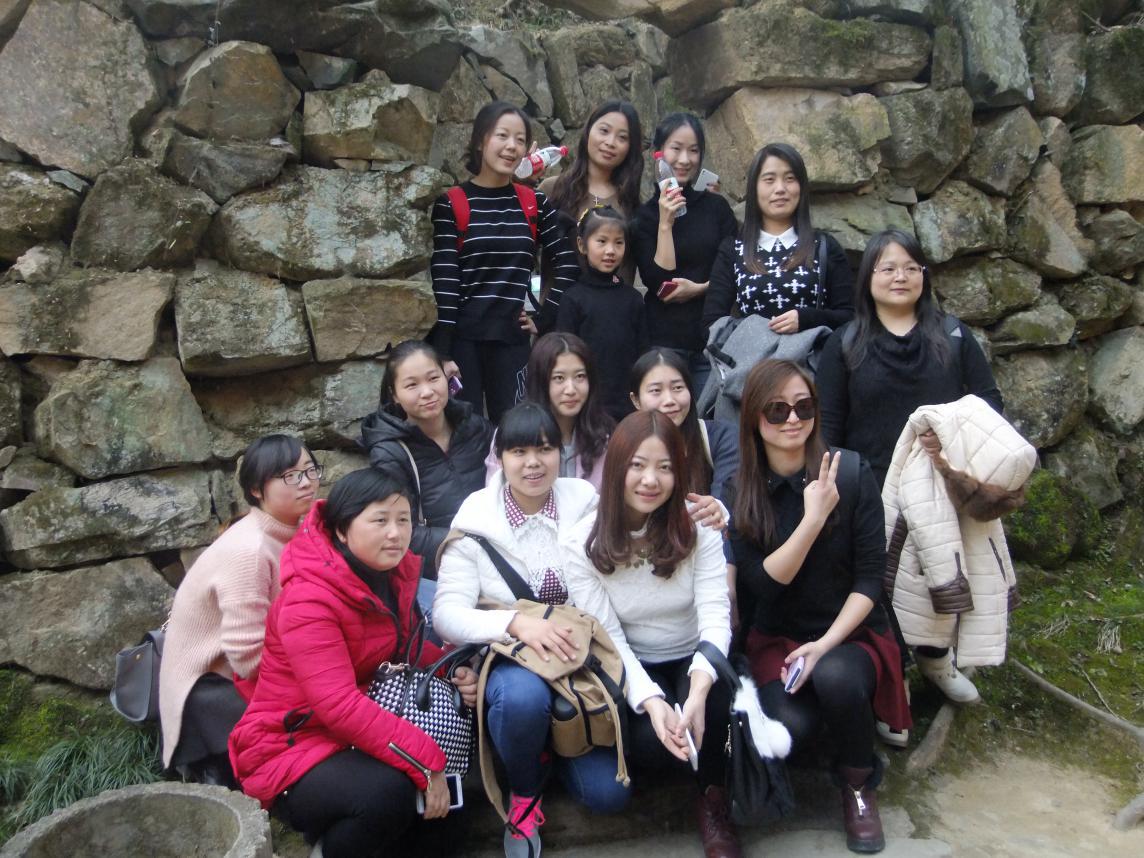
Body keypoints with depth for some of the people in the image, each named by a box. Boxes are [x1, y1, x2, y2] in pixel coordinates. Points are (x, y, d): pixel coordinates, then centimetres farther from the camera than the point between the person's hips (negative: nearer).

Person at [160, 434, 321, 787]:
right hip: (208, 686, -8)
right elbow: (251, 658, -29)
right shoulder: (248, 550, -27)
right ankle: (222, 768, 4)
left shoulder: (292, 531, -1)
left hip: (245, 672, 8)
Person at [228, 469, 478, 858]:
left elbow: (405, 643, 13)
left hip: (362, 730, 8)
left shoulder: (394, 573, -1)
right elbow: (339, 706, -32)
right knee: (389, 790, -32)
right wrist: (425, 761, -33)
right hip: (292, 746, -8)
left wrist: (454, 671, -8)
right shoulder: (309, 600, -24)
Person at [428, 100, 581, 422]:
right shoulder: (451, 204, -2)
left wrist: (544, 318, -1)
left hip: (513, 339, 3)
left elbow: (567, 263, 7)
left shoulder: (535, 204, 7)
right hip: (462, 338, -2)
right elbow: (444, 280, -7)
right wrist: (442, 352, -12)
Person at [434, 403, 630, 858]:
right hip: (506, 655, -2)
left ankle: (549, 745, 23)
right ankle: (524, 791, -3)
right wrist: (517, 623, -31)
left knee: (607, 792, -11)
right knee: (524, 694, -37)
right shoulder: (475, 516, -9)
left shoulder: (584, 500, -2)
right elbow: (447, 613, -18)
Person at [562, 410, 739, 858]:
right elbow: (607, 638, -14)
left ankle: (714, 799, -3)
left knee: (713, 700, -33)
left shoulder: (699, 527, -10)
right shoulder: (581, 544, -13)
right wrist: (651, 701, -31)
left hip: (694, 661, 1)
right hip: (631, 669, -1)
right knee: (652, 742, -30)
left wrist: (699, 686, -38)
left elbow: (715, 614, -19)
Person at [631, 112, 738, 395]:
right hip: (663, 341, -2)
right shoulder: (644, 215, 2)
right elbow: (658, 281, -8)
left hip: (712, 339, 2)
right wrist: (665, 224, -12)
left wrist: (699, 288, -9)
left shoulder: (715, 206, 8)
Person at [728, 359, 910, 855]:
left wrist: (826, 643, -20)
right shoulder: (739, 489, -7)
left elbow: (869, 578, -9)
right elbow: (762, 582, -14)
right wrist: (813, 518, -24)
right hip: (777, 640, 0)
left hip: (851, 632, 0)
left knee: (835, 676, -34)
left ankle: (859, 787, -1)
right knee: (789, 726, -29)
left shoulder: (851, 472, -11)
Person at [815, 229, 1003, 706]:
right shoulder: (845, 345, 4)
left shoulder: (953, 336, 9)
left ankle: (934, 656, 40)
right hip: (874, 493, -2)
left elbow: (990, 399, 6)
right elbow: (828, 426, 1)